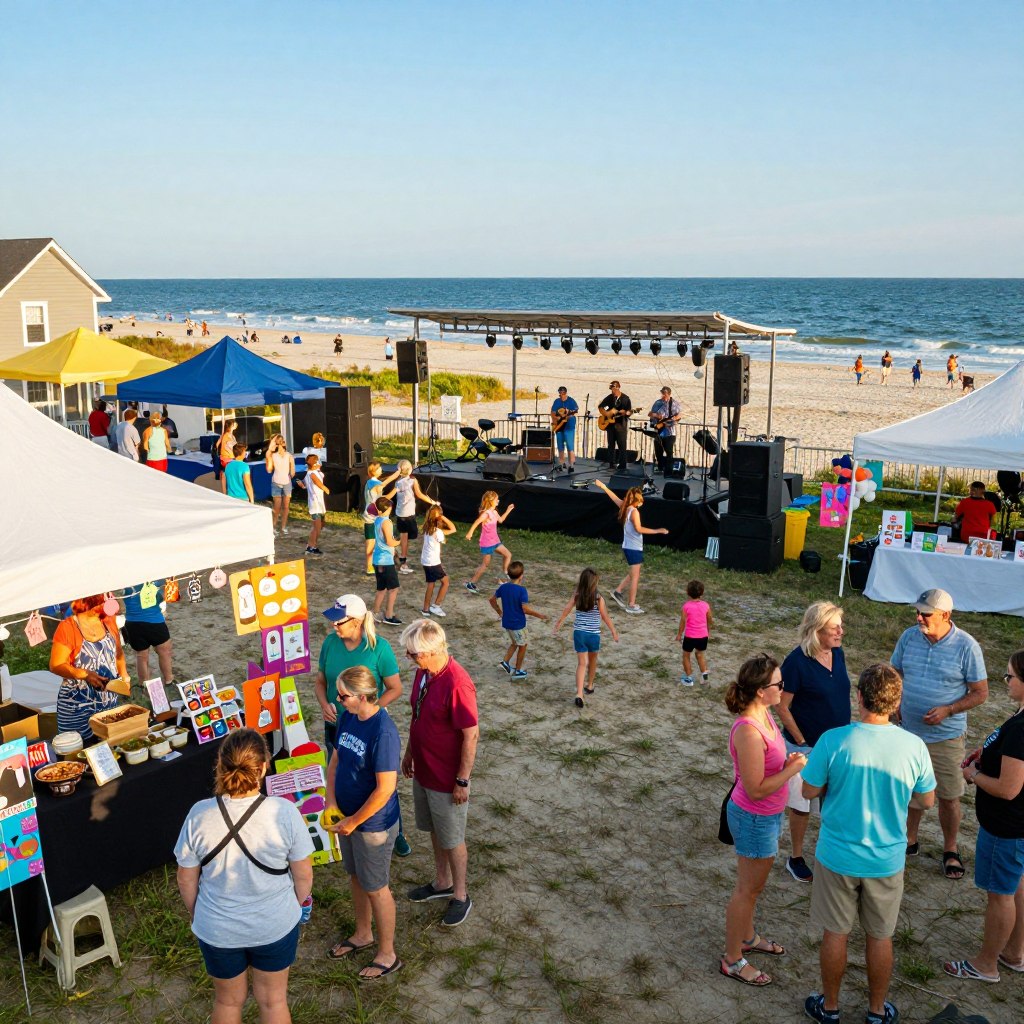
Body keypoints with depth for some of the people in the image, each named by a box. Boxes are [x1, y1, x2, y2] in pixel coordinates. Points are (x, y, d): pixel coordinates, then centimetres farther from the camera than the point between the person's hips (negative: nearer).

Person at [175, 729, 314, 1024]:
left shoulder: (199, 815, -22)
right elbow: (303, 875, -12)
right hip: (276, 926, -1)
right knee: (273, 999, 23)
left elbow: (186, 880, -8)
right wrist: (295, 905, 9)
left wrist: (195, 915, 12)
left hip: (218, 930, 1)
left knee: (228, 1000, 26)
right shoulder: (284, 812, -24)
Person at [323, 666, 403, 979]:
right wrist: (331, 802, -4)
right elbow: (336, 759, 7)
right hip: (347, 816, 8)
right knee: (356, 877, 25)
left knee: (376, 888, 9)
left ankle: (387, 955, 28)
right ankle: (363, 934, 48)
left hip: (373, 824, -8)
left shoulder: (383, 733, -30)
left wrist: (354, 821, -18)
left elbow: (385, 789, -28)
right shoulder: (347, 717, -5)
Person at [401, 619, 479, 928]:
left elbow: (471, 735, -25)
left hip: (447, 779, -8)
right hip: (423, 770, 8)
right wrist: (409, 752, 17)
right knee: (435, 831, 24)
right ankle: (442, 883, 44)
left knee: (452, 839, 11)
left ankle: (460, 896, 31)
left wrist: (463, 781, -19)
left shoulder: (457, 684, -30)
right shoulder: (424, 671, -4)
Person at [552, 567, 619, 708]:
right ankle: (589, 686, 40)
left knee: (582, 663, 3)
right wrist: (614, 632, 5)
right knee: (592, 660, 24)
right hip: (594, 634, -1)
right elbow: (606, 618, -7)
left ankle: (579, 693, -11)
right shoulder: (598, 599, -13)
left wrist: (556, 628, 4)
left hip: (579, 633, 1)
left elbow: (565, 612, -5)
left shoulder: (576, 596, -6)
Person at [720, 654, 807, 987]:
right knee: (748, 888, 8)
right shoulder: (749, 731, -33)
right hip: (755, 819, -9)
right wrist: (793, 769, -21)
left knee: (754, 883, 27)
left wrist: (787, 761, -3)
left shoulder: (763, 714, -3)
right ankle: (732, 960, 25)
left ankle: (748, 937, 47)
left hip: (766, 815, 9)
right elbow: (756, 789, -29)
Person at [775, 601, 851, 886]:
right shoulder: (796, 661, -23)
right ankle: (796, 859, 27)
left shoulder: (838, 653, -3)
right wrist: (802, 742, -14)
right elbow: (782, 707, -16)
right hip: (806, 745, -6)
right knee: (802, 804, 10)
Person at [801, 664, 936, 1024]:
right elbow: (926, 801, -2)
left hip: (837, 856, -1)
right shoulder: (914, 746, -17)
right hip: (887, 860, 2)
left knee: (835, 934, 17)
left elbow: (809, 791, -11)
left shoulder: (833, 741, -23)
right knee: (880, 936, 20)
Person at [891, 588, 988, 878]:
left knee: (949, 797, 10)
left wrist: (947, 710, -23)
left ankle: (950, 850, 31)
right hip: (907, 731, 3)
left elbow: (980, 693, -10)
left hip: (945, 737, -3)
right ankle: (910, 841, 38)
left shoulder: (966, 646, -16)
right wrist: (894, 705, -8)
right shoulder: (909, 637, -5)